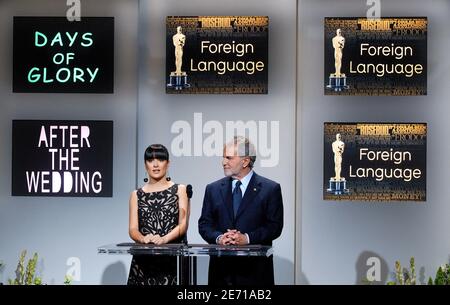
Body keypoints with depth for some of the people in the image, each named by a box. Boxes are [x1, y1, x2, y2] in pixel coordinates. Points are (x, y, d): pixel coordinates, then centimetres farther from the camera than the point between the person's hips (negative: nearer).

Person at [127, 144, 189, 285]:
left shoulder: (180, 190, 8)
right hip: (144, 259, 2)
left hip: (174, 259, -1)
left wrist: (164, 239, -20)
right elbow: (133, 229, 5)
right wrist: (143, 239, -18)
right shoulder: (136, 195, 12)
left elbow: (183, 224, -2)